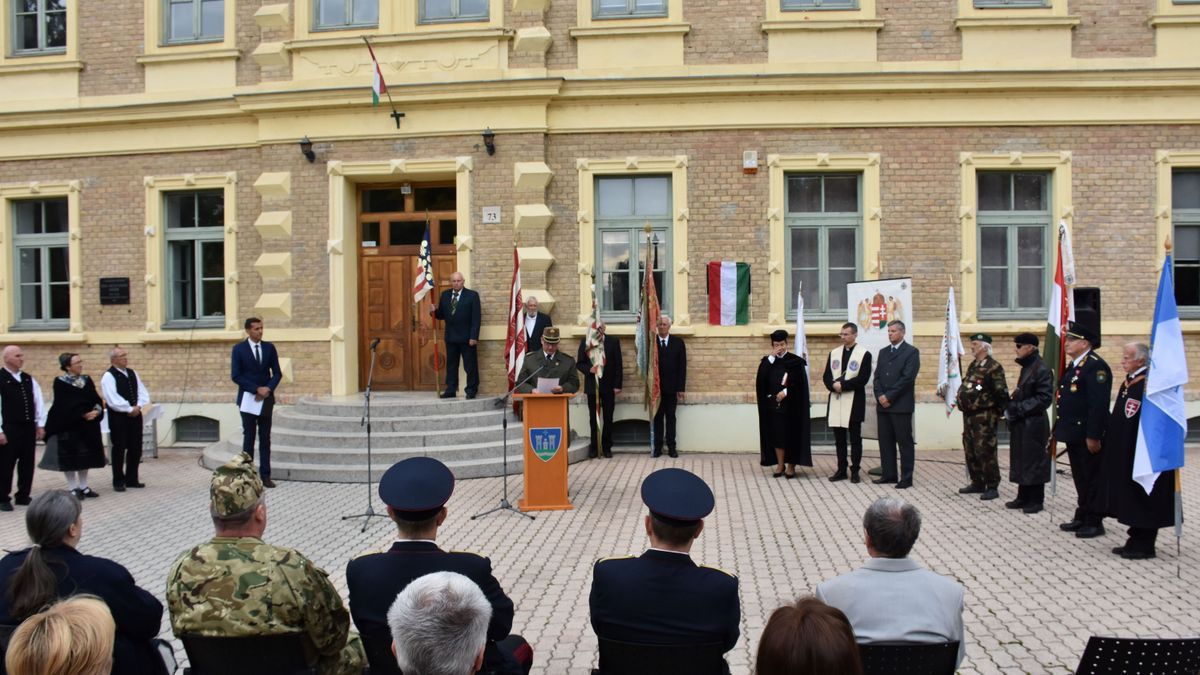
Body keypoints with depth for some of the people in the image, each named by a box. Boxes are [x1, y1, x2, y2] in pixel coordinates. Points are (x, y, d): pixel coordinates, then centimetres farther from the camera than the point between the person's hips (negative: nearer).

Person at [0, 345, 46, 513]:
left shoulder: (29, 379, 10)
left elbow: (38, 402, 11)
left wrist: (40, 425, 5)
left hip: (28, 427, 6)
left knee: (27, 463, 11)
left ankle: (23, 496, 22)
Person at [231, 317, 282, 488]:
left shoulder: (269, 347, 4)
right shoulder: (238, 349, -4)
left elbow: (277, 373, 5)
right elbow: (236, 376, -9)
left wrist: (268, 388, -13)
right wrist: (256, 389, -16)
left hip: (266, 398, 2)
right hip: (248, 398, -2)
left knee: (265, 438, 4)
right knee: (249, 437, 3)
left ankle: (265, 475, 6)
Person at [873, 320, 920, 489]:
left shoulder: (911, 352, -3)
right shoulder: (883, 352, 18)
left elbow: (907, 378, -11)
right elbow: (877, 376, 13)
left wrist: (889, 396, -13)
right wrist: (880, 396, -4)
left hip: (901, 404, -6)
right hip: (883, 404, 6)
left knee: (905, 442, -2)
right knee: (885, 441, 8)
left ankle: (906, 478, 2)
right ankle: (888, 474, 15)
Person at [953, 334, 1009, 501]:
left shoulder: (994, 367, -12)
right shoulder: (973, 366, 15)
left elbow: (1001, 393, -14)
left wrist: (1000, 412, -11)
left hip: (984, 417, -9)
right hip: (969, 416, 9)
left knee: (985, 452, -7)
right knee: (970, 451, 13)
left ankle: (992, 487, 1)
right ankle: (977, 483, 24)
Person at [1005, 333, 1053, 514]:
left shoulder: (1042, 370, -15)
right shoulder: (1026, 367, 13)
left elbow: (1045, 398, -20)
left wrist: (1019, 408, -20)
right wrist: (1011, 403, 5)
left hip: (1033, 425, -9)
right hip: (1021, 424, 9)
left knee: (1034, 462, 0)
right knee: (1021, 461, 13)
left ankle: (1036, 500, 10)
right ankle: (1024, 497, 22)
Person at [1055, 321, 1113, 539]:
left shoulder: (1096, 366, -16)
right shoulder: (1073, 365, 14)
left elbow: (1099, 404, -22)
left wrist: (1093, 436, -24)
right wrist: (1061, 429, 17)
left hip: (1088, 436, -9)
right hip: (1074, 434, 9)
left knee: (1091, 478, 1)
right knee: (1080, 478, 17)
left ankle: (1094, 522, 9)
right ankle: (1082, 517, 27)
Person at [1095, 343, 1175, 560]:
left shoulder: (1148, 385, -19)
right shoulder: (1128, 382, 10)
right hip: (1124, 454, 9)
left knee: (1142, 500, 2)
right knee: (1131, 500, 15)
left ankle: (1144, 546, 12)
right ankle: (1136, 541, 25)